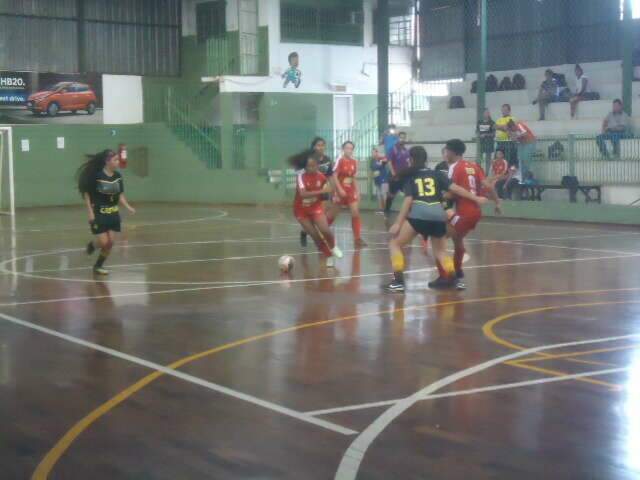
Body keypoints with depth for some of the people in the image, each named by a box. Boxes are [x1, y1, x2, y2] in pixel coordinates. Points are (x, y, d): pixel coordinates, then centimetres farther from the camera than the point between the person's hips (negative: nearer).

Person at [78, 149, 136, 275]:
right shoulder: (96, 176, -17)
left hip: (113, 214, 5)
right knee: (103, 242, -6)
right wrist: (90, 212, -14)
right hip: (99, 214, -5)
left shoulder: (118, 176, -1)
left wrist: (128, 207, -7)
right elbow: (86, 194, -10)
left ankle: (98, 266, 19)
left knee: (110, 243, 2)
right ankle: (92, 245, 29)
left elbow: (120, 195, 7)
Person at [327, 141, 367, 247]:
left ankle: (357, 238, -5)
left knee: (356, 214, -8)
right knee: (332, 215, 7)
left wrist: (357, 192, 9)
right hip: (340, 191, -5)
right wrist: (340, 189, -24)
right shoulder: (340, 161, -12)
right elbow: (334, 176, -15)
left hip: (351, 191, 5)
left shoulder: (354, 162, 5)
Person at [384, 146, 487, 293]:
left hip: (419, 215, -4)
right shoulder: (437, 174, 20)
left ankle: (398, 281, -2)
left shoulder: (410, 176, 13)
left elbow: (408, 200, 3)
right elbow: (456, 189, 12)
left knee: (395, 244, 10)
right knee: (440, 250, 27)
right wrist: (476, 198, 19)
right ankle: (452, 279, 14)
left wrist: (398, 223, 1)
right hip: (438, 216, 4)